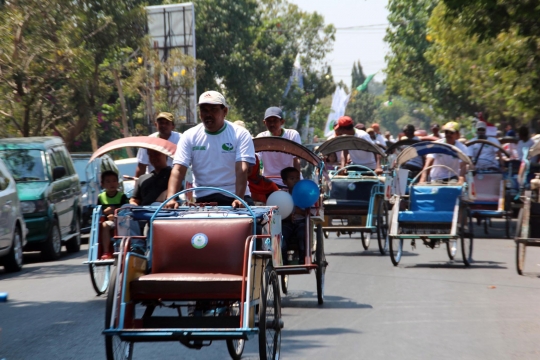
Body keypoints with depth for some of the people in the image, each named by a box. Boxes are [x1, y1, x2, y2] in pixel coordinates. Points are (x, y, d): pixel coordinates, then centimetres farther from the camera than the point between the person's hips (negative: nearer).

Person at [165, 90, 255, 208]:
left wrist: (239, 199, -29)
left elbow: (242, 170, -13)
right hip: (202, 198, 2)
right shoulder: (189, 136, 6)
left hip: (234, 197, -2)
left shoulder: (240, 134, -1)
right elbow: (178, 170, -3)